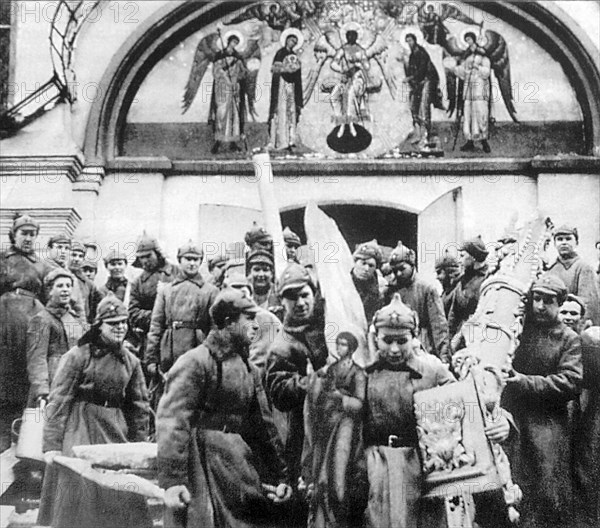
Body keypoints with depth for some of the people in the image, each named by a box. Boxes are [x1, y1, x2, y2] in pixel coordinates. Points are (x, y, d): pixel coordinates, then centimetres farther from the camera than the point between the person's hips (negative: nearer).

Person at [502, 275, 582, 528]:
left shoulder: (569, 340, 2)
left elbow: (571, 383, -9)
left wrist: (526, 382, -16)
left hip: (548, 424, -3)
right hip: (511, 420, 3)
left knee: (548, 489, -5)